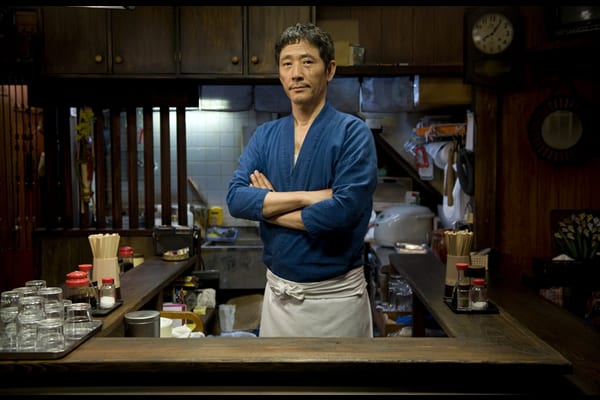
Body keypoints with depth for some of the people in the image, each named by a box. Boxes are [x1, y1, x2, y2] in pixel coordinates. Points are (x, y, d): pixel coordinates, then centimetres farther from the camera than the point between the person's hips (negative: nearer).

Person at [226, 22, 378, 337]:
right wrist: (308, 197, -19)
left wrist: (268, 208, -11)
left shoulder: (352, 131, -11)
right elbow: (236, 198, -8)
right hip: (277, 291, 4)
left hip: (335, 296, -4)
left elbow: (344, 210, -23)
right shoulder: (265, 135, 4)